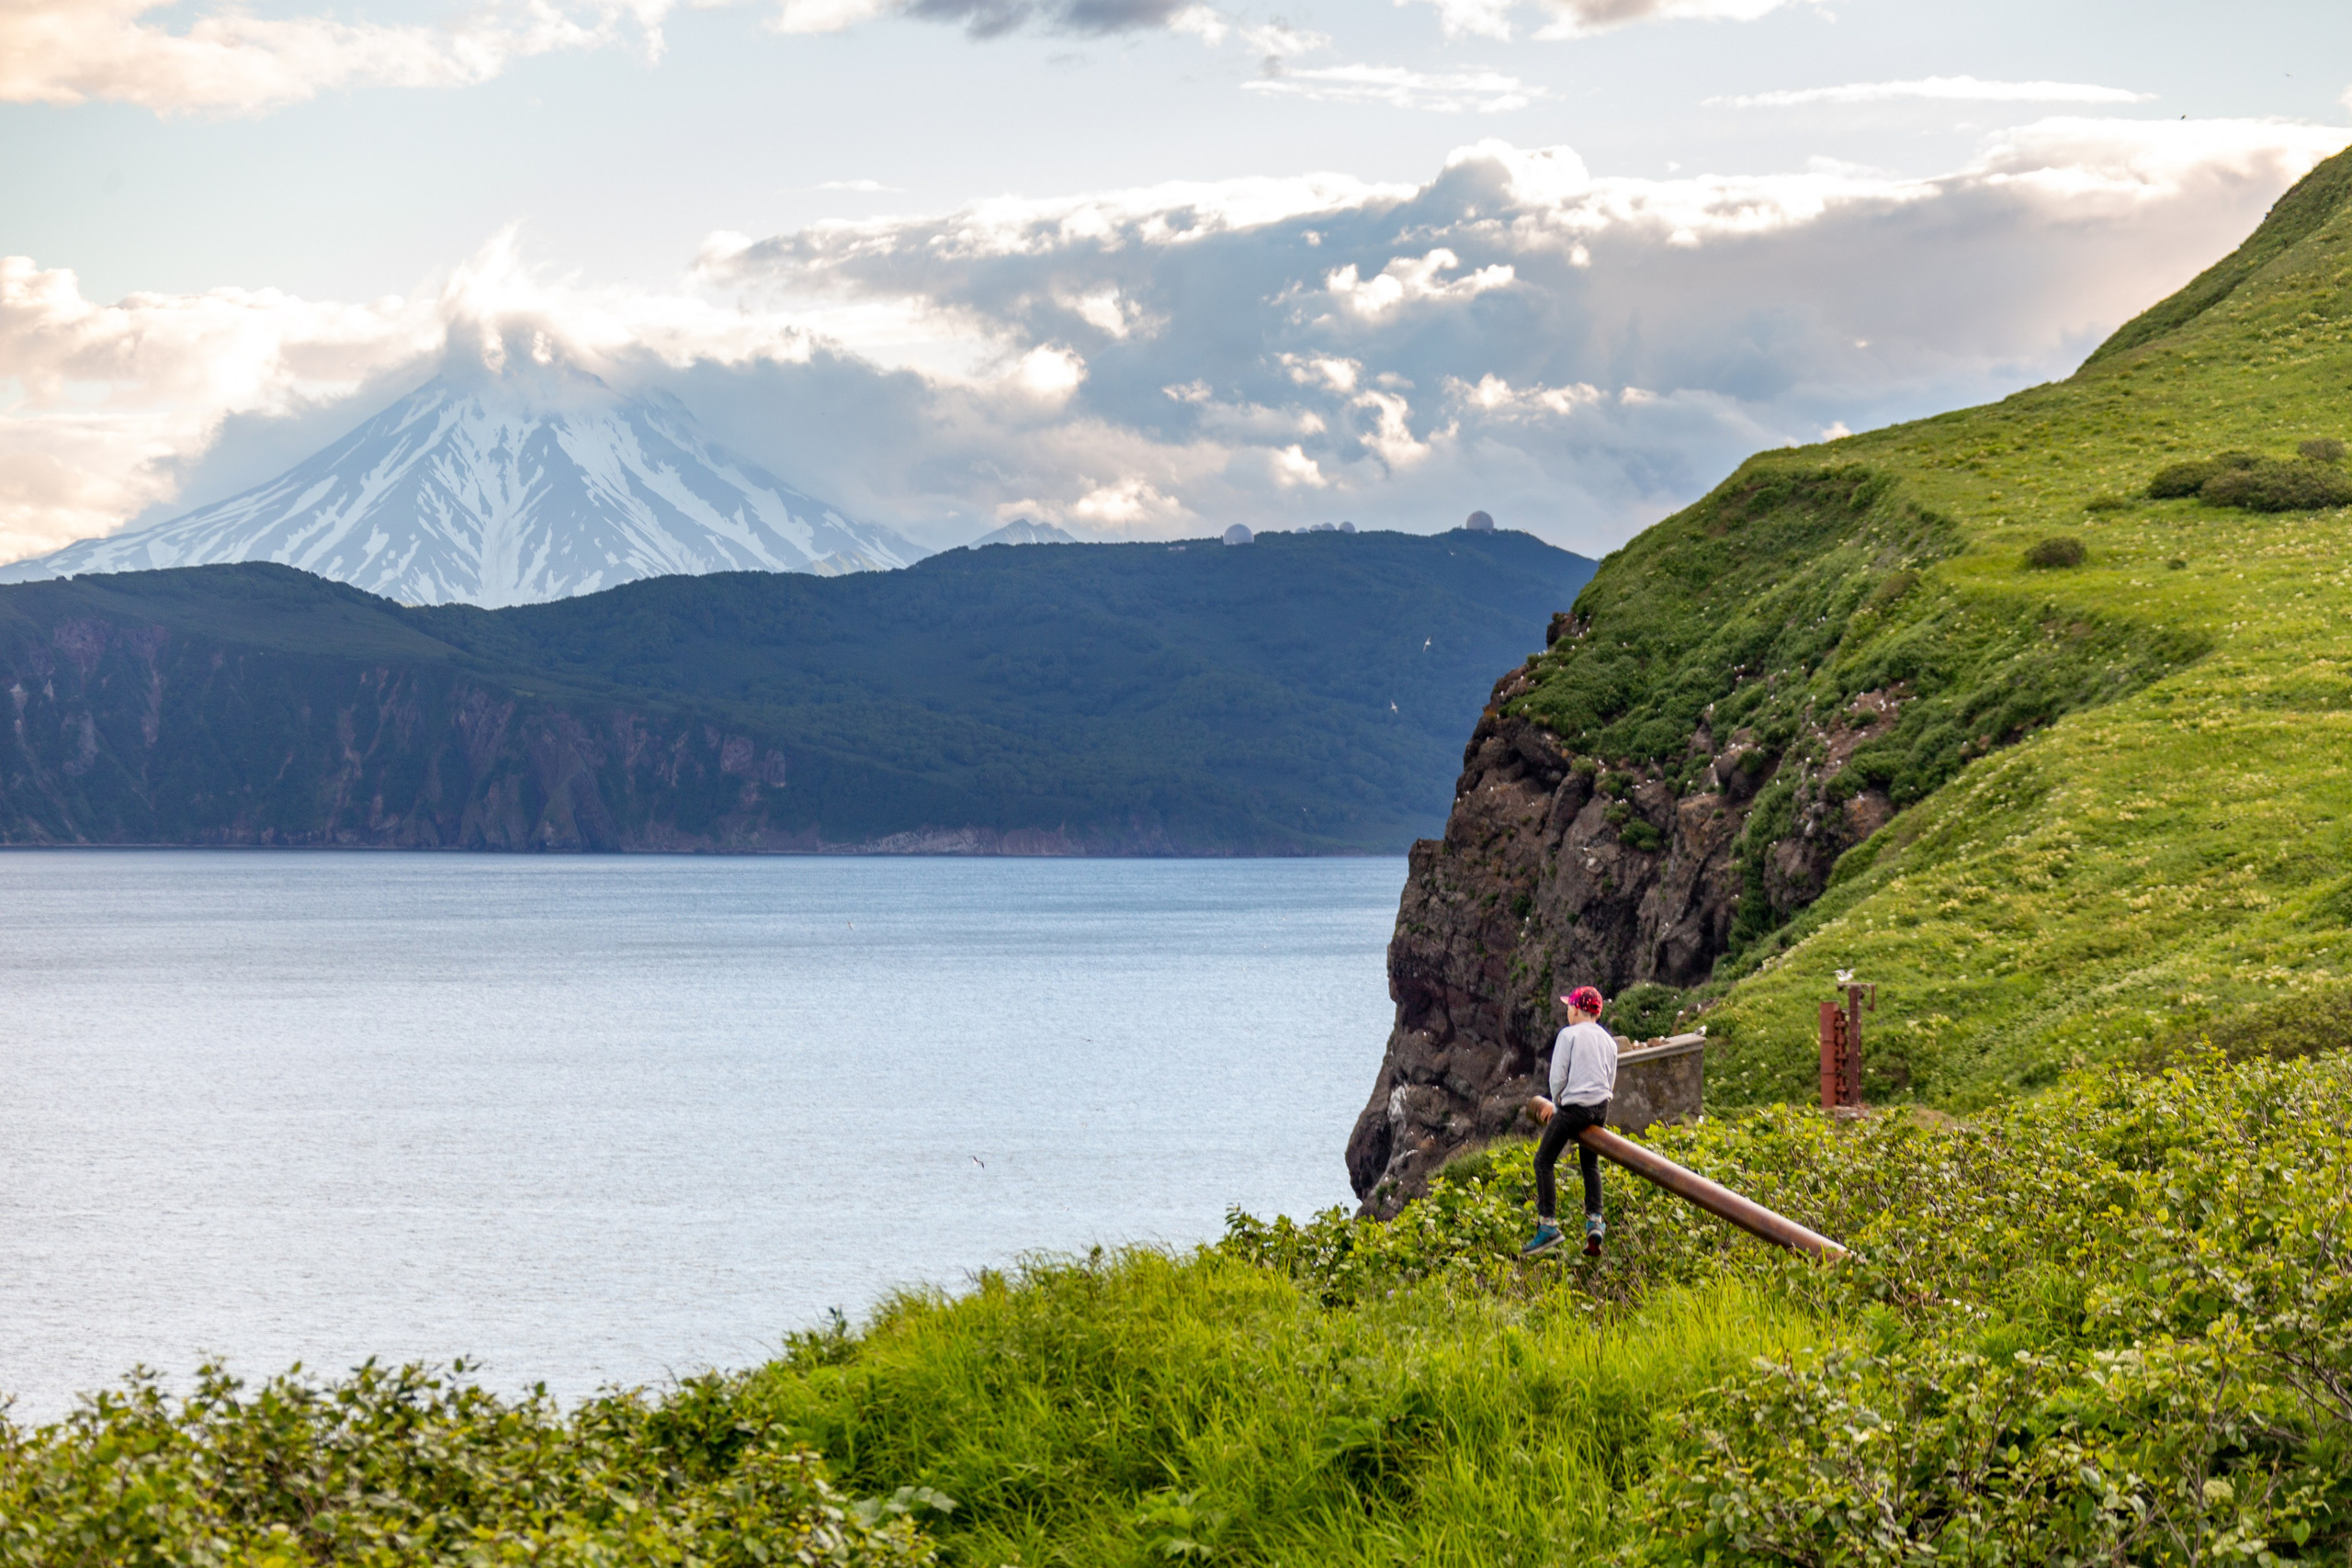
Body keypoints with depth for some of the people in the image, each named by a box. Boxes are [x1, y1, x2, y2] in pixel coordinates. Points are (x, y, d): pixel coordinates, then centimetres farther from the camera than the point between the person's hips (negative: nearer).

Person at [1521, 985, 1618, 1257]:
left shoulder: (1569, 1035, -5)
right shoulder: (1608, 1040, 14)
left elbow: (1558, 1075, -7)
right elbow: (1611, 1081, 17)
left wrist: (1556, 1103, 9)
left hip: (1573, 1106, -7)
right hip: (1601, 1107, 7)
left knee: (1544, 1161, 2)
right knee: (1590, 1165, 20)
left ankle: (1548, 1225, -7)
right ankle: (1594, 1222, 4)